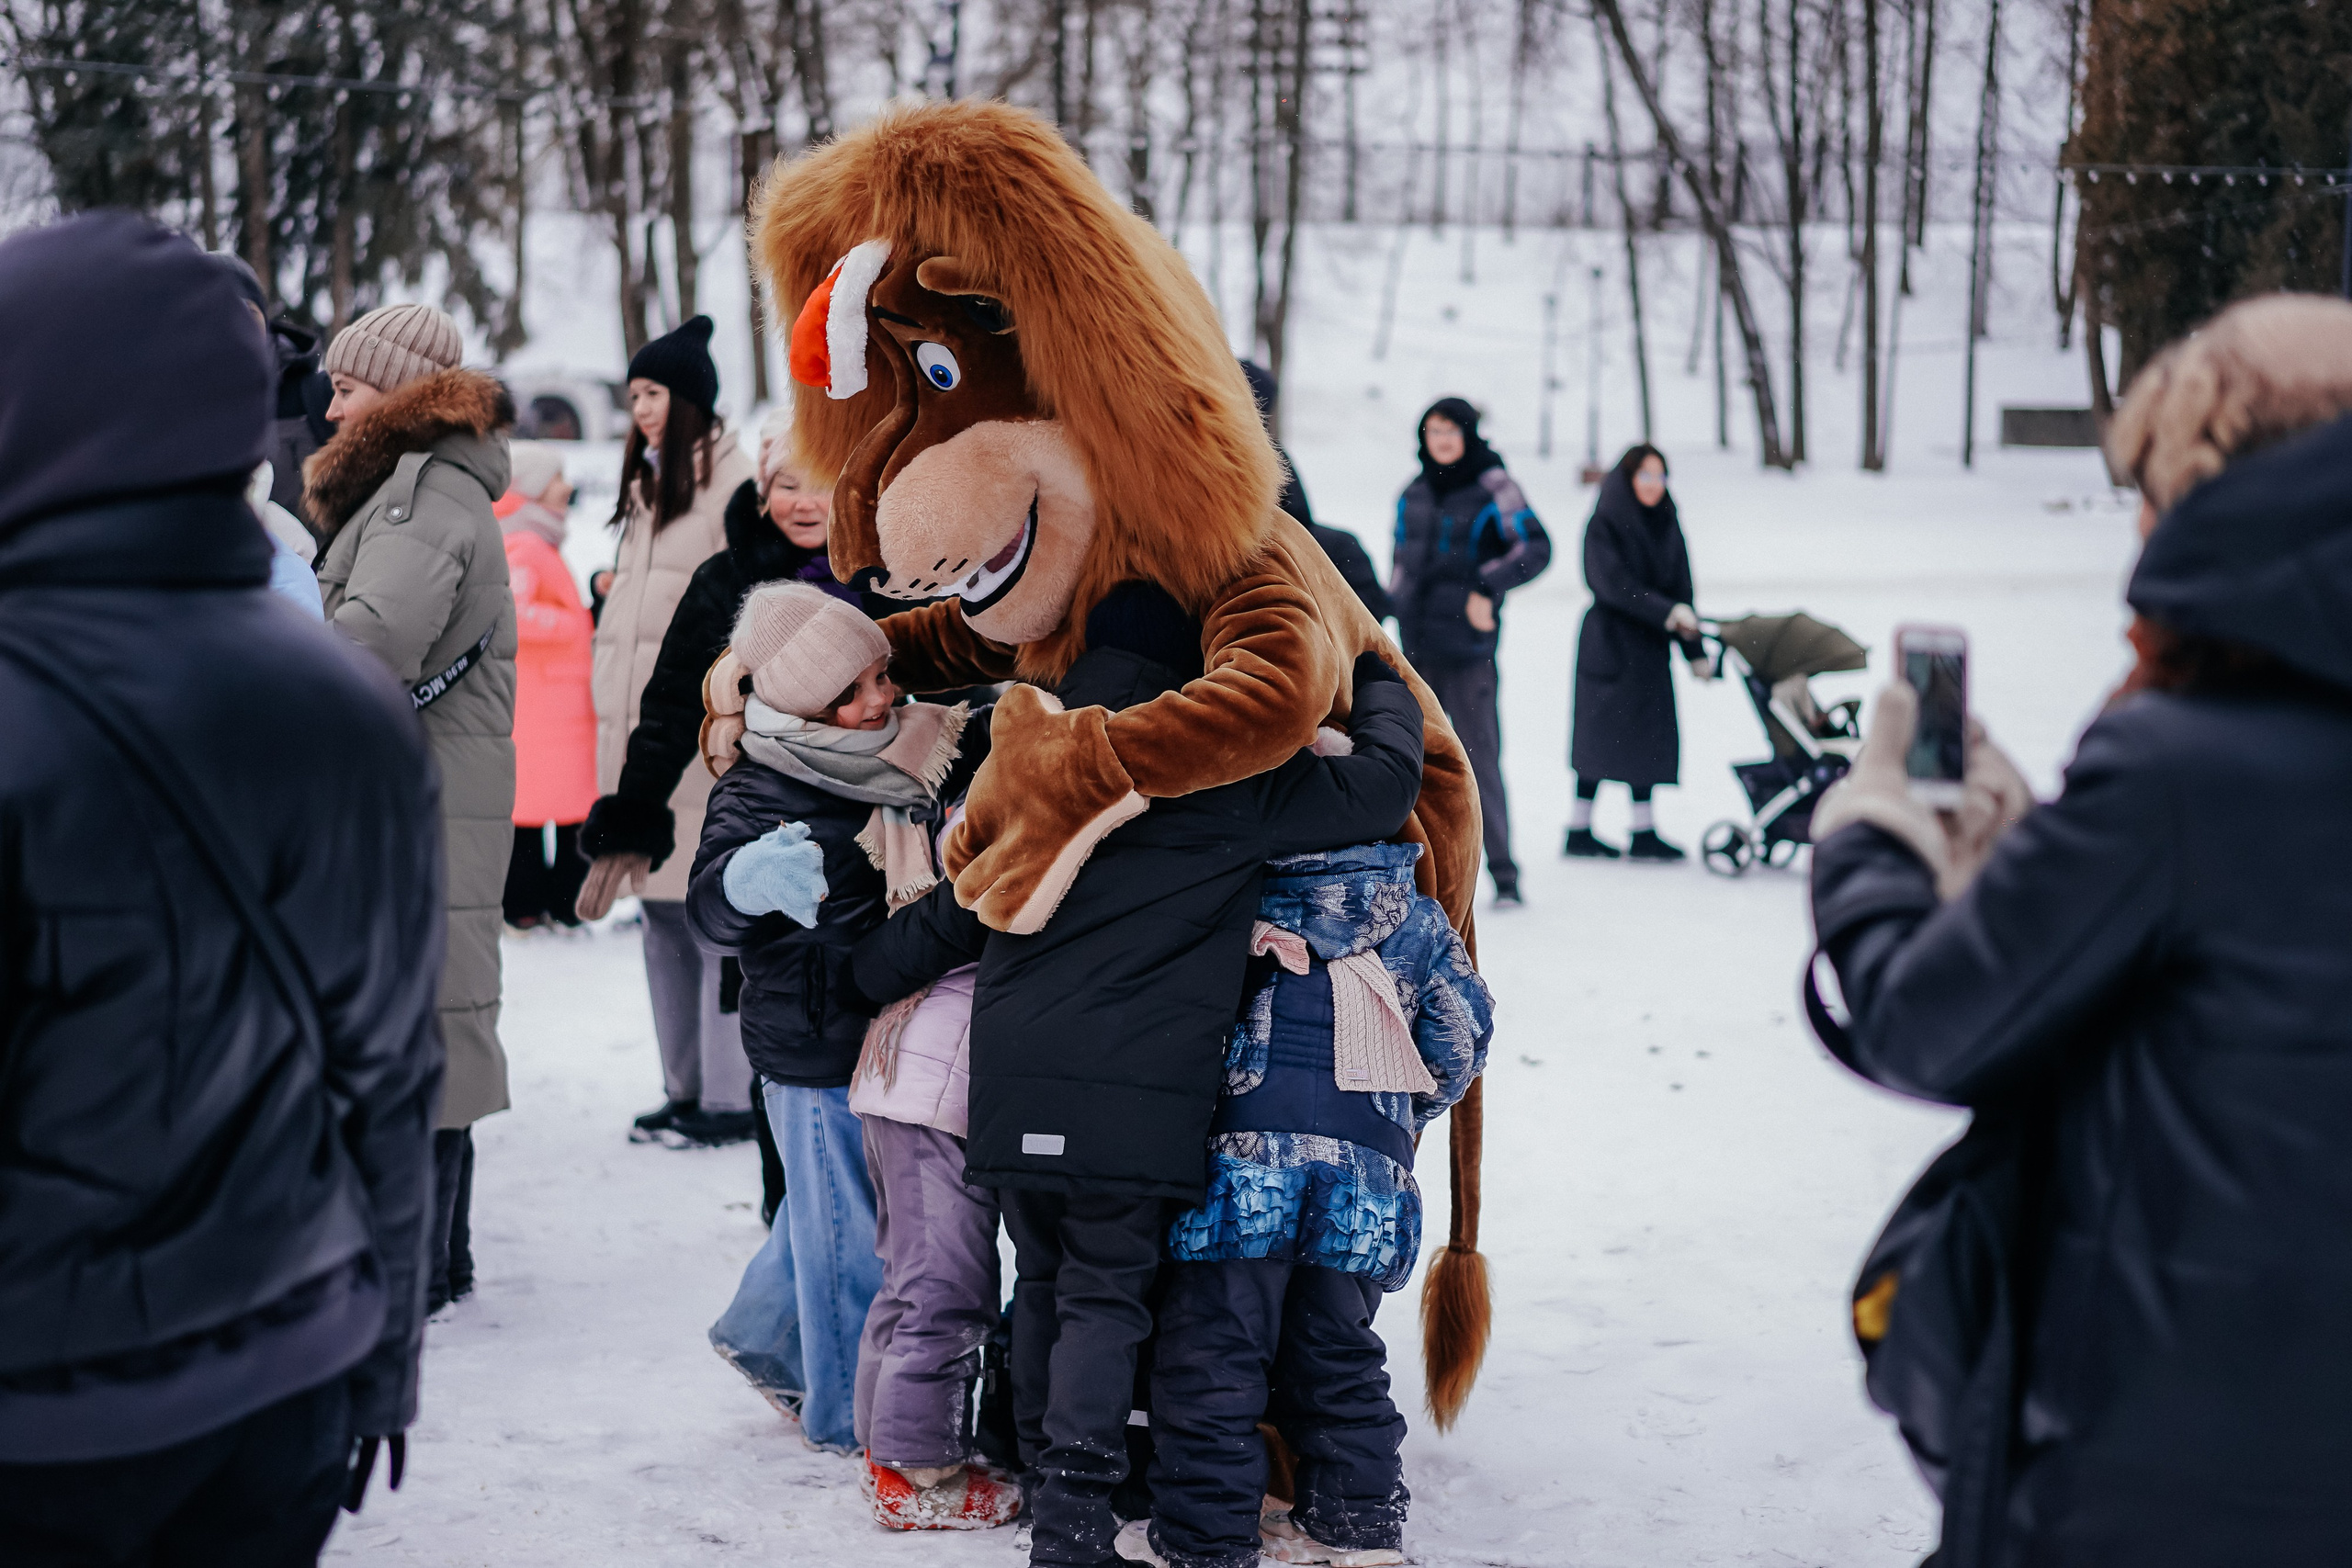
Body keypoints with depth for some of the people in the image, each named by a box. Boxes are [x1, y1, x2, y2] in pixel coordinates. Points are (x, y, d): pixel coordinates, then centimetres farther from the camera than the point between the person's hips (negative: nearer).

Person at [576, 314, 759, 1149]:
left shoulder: (734, 480, -9)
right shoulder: (647, 488, 20)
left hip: (705, 737, -9)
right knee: (663, 919, 11)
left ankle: (729, 1099, -3)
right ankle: (684, 1089, 18)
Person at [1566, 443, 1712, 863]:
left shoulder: (1666, 525, 12)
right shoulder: (1604, 525, -7)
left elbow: (1680, 589, 12)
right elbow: (1613, 584, -19)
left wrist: (1695, 652, 7)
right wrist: (1667, 613, -25)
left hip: (1650, 647, 6)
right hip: (1608, 643, -6)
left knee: (1647, 737, 4)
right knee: (1601, 733, -4)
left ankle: (1644, 833, 7)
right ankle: (1579, 831, 2)